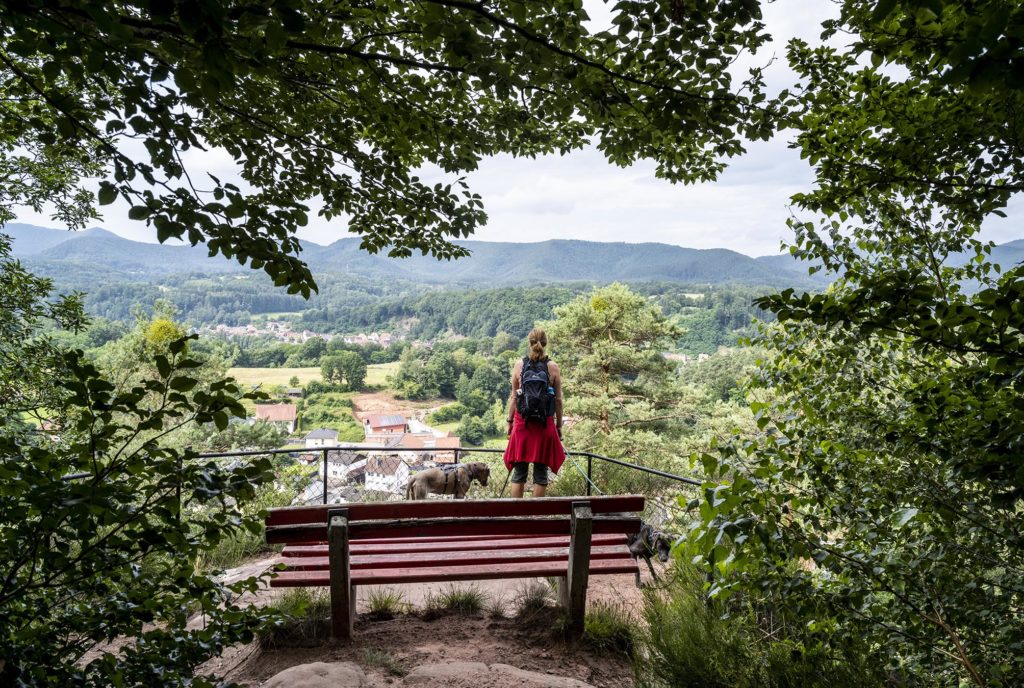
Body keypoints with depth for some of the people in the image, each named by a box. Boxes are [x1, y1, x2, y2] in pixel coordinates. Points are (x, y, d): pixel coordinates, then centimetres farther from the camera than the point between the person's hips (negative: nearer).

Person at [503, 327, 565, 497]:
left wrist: (510, 421, 13)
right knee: (540, 471, 8)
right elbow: (558, 400, -1)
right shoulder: (553, 367, -3)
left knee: (519, 471, 10)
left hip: (522, 422, 1)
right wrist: (559, 426, 8)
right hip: (545, 423, -1)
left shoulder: (519, 365, -1)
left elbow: (513, 397, 3)